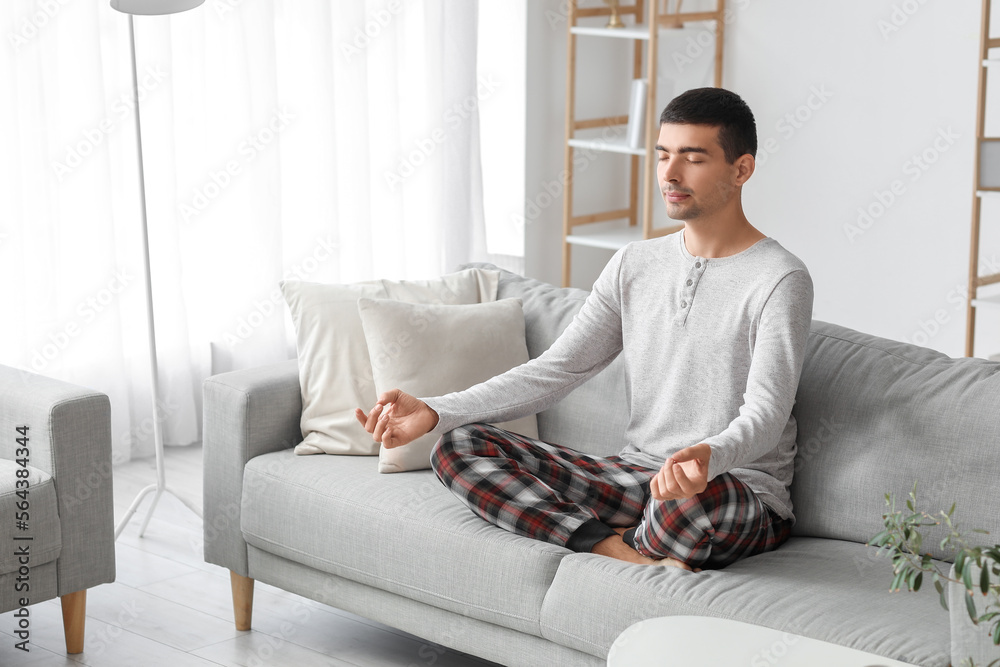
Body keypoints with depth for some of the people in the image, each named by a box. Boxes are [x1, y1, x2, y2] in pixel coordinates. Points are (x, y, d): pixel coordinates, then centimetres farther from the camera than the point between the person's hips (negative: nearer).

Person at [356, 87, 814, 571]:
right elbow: (554, 371, 6)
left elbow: (765, 416, -21)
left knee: (696, 498, -44)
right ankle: (634, 557, -20)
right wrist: (434, 412, -8)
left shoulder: (779, 280, -9)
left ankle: (631, 547, -6)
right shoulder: (634, 266, 10)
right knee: (459, 446, -7)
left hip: (743, 495, -6)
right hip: (635, 475, 6)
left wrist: (708, 457, -46)